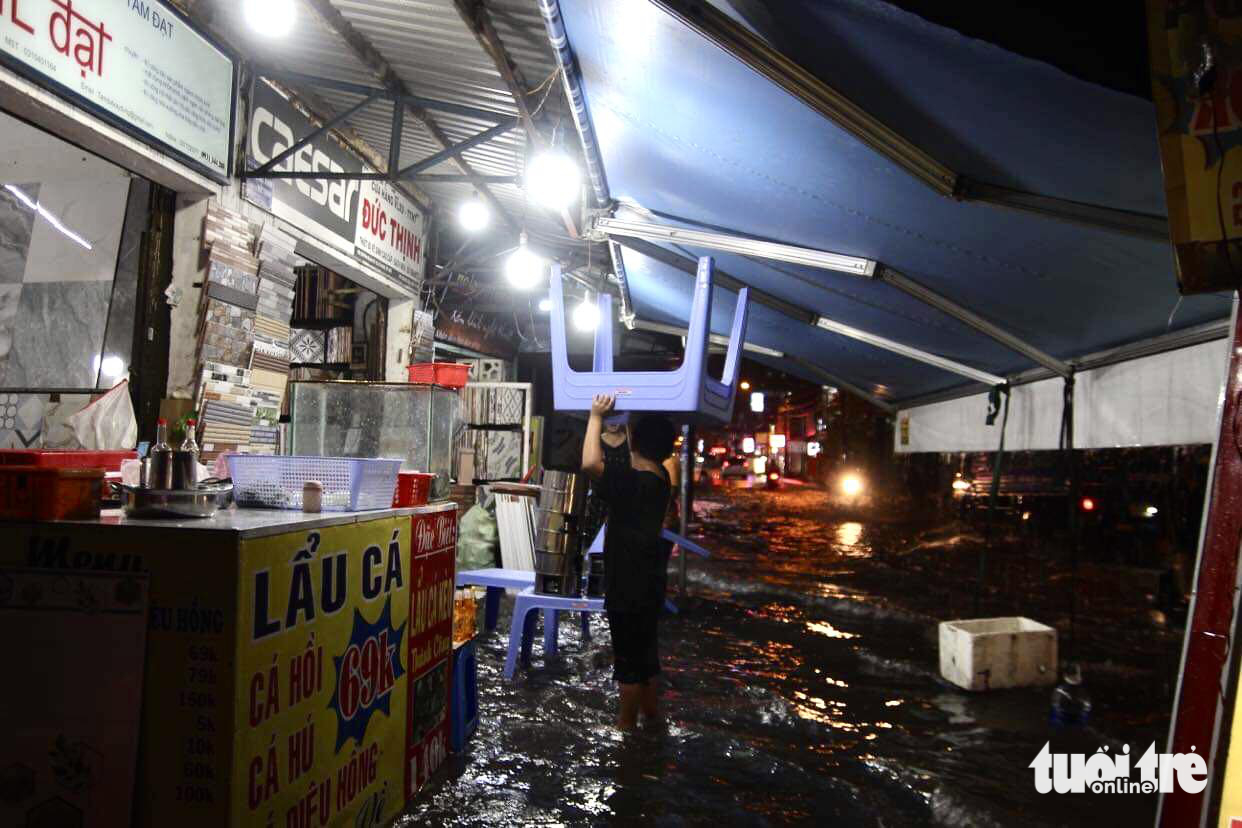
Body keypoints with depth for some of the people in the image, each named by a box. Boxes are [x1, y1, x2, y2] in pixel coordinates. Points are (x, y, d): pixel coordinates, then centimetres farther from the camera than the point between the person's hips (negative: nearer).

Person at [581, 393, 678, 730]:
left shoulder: (631, 483, -24)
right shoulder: (660, 478, 2)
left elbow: (590, 463, -37)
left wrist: (597, 416, -26)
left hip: (629, 587, -8)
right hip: (648, 584, 8)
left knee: (628, 658, 5)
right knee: (645, 653, 22)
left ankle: (626, 725, 19)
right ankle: (651, 715, 35)